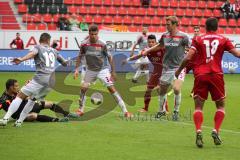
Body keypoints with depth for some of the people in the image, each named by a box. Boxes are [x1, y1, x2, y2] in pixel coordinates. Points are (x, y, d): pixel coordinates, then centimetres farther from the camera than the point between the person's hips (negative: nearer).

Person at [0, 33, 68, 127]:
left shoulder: (38, 47, 10)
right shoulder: (54, 51, 23)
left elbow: (33, 53, -14)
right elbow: (64, 63, 33)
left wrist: (21, 59, -31)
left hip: (40, 78, -5)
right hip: (51, 81, 5)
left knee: (20, 96, -5)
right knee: (32, 99, 21)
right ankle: (19, 121, 16)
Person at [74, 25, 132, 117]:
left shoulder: (102, 44, -19)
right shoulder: (84, 44, -12)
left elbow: (109, 57, -7)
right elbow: (80, 57, 3)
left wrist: (113, 72, -5)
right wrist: (76, 69, -5)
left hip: (103, 70, -3)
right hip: (90, 70, 3)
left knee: (111, 88, -11)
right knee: (83, 88, -2)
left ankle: (125, 111, -10)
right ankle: (81, 110, 18)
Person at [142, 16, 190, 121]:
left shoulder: (183, 36, -9)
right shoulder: (165, 36, 5)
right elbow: (160, 46, 25)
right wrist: (147, 51, 28)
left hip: (178, 67, -5)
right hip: (166, 67, 5)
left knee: (176, 89, -22)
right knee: (162, 90, 10)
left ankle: (176, 111, -1)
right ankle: (161, 110, 34)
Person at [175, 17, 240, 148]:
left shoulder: (198, 39, 7)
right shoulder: (223, 40, 7)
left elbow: (188, 57, -2)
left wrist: (179, 70, 10)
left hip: (200, 75, 0)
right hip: (216, 75, 0)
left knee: (198, 106, 4)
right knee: (221, 105, 16)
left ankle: (198, 132, -17)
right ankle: (216, 131, -1)